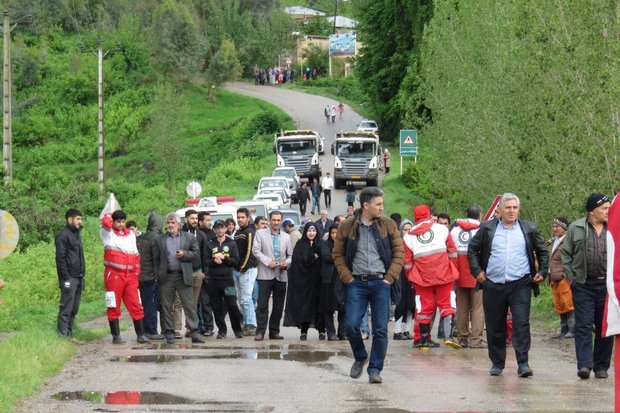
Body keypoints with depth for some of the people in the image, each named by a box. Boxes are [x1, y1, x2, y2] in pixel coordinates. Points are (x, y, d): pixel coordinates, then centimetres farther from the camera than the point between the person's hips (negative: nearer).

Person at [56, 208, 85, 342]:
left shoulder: (76, 235, 20)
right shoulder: (63, 235, -9)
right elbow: (60, 258, -14)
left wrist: (82, 276, 17)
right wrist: (66, 278, -19)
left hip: (78, 277, 9)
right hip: (69, 279, -9)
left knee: (74, 309, 10)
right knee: (66, 308, -9)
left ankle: (69, 334, 14)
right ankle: (62, 335, -9)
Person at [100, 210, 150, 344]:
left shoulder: (130, 235, 17)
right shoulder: (108, 233, 2)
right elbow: (105, 221, -19)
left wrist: (136, 272, 14)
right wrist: (110, 215, 3)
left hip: (130, 276, 4)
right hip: (114, 275, -4)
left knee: (136, 306, 1)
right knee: (114, 307, 1)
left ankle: (141, 335, 4)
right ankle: (116, 336, 6)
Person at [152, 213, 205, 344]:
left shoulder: (189, 238, 8)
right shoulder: (159, 240, 10)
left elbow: (196, 253, 7)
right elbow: (155, 259, 9)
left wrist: (184, 254, -10)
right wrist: (158, 275, 0)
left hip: (184, 277, -1)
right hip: (166, 277, 1)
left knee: (190, 305, -4)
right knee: (166, 306, 3)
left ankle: (194, 332, -3)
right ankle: (169, 333, 10)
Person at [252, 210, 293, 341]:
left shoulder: (286, 237, 15)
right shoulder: (260, 233, 4)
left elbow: (290, 254, 16)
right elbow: (256, 251, -4)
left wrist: (287, 263, -5)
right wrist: (267, 261, -15)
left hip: (281, 275, 4)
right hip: (265, 274, -4)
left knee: (278, 306, 5)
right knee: (262, 304, -9)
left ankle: (274, 331, 12)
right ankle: (260, 331, -8)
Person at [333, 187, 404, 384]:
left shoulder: (388, 225, 3)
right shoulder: (347, 227, 1)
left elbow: (399, 252, 6)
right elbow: (338, 255, 8)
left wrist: (390, 277, -3)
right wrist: (347, 278, -2)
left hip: (380, 282, 0)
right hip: (357, 283, 0)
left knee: (380, 329, -2)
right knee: (351, 325, -8)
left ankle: (375, 369, 7)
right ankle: (360, 358, 19)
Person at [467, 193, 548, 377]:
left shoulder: (529, 229, 8)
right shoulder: (487, 229, 7)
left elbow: (542, 251, 18)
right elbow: (472, 249, 14)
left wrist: (542, 272, 9)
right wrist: (476, 271, 5)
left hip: (520, 284, -1)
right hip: (493, 285, 1)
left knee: (521, 324, -11)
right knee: (495, 326, 7)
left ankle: (523, 363, -13)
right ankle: (497, 363, 19)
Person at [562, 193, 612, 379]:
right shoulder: (576, 229, 3)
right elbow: (566, 254, 9)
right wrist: (571, 277, 1)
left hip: (607, 285, 2)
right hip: (583, 285, -1)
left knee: (605, 327, 6)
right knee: (583, 325, -8)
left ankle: (601, 366, 15)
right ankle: (584, 365, -12)